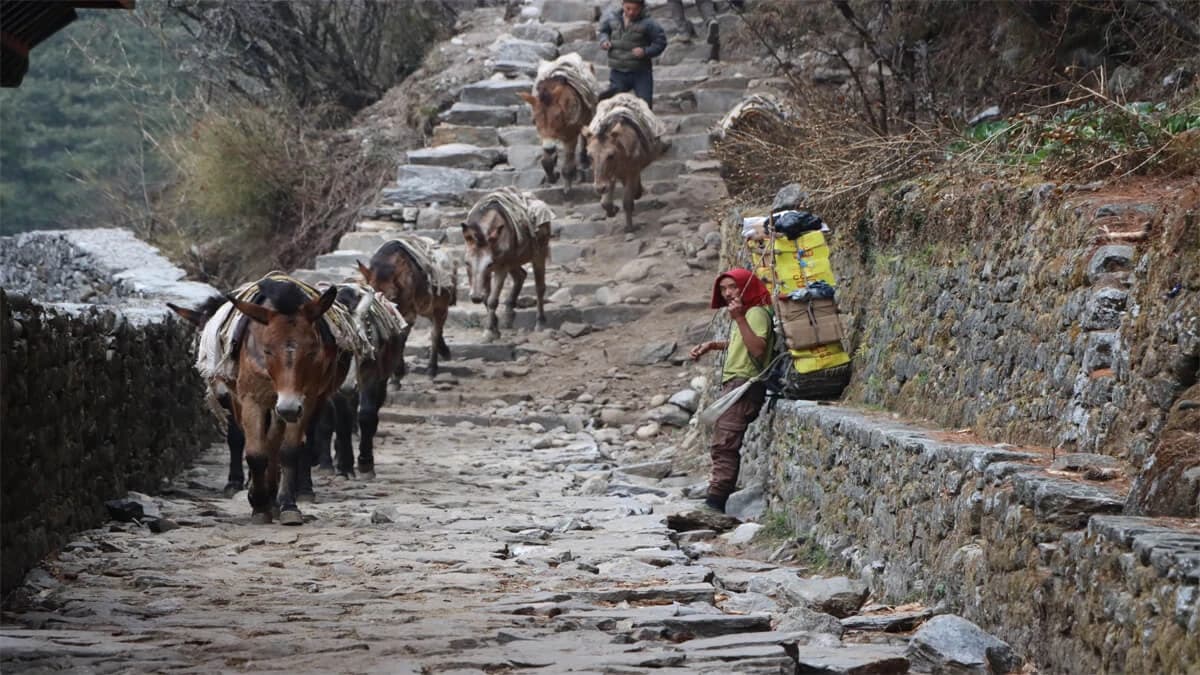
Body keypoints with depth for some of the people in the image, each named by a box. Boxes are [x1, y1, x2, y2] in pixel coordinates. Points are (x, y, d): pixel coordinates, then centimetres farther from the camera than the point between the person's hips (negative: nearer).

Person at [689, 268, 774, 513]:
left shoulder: (756, 313, -10)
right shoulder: (744, 313, 22)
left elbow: (757, 349, -24)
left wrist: (739, 318, -27)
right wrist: (712, 345, 26)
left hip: (745, 384, -11)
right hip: (733, 383, 11)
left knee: (724, 444, -18)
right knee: (721, 444, 9)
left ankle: (716, 499, -24)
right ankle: (716, 498, 10)